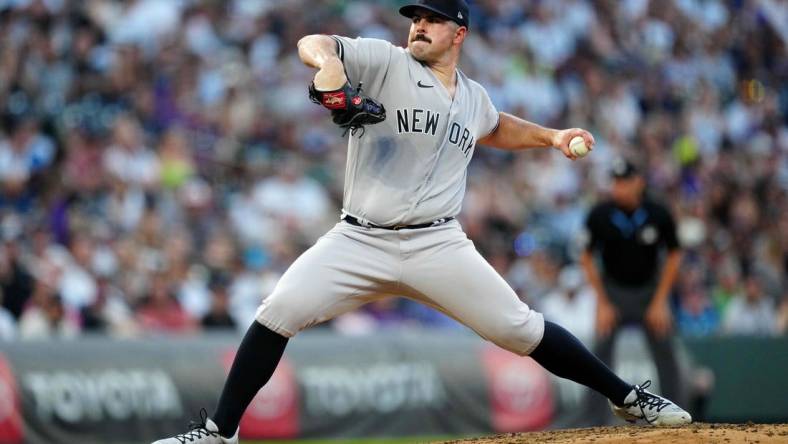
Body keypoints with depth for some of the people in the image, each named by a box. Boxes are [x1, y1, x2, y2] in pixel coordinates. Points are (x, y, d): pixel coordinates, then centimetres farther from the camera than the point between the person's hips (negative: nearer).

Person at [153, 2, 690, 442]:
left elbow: (496, 128, 38)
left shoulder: (473, 98, 13)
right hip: (359, 242, -2)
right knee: (278, 312, -17)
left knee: (521, 329, -3)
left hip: (439, 246, 2)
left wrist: (551, 136, 24)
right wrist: (329, 65, -38)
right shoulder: (385, 62, -2)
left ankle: (627, 397, 12)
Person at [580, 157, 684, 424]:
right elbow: (587, 259, -5)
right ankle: (594, 420, -7)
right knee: (601, 351, -10)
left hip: (650, 290, 0)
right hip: (613, 290, 0)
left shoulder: (658, 215, -17)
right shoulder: (600, 216, -17)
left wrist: (660, 302, -7)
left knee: (664, 350, -3)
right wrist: (602, 303, -8)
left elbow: (673, 256, -4)